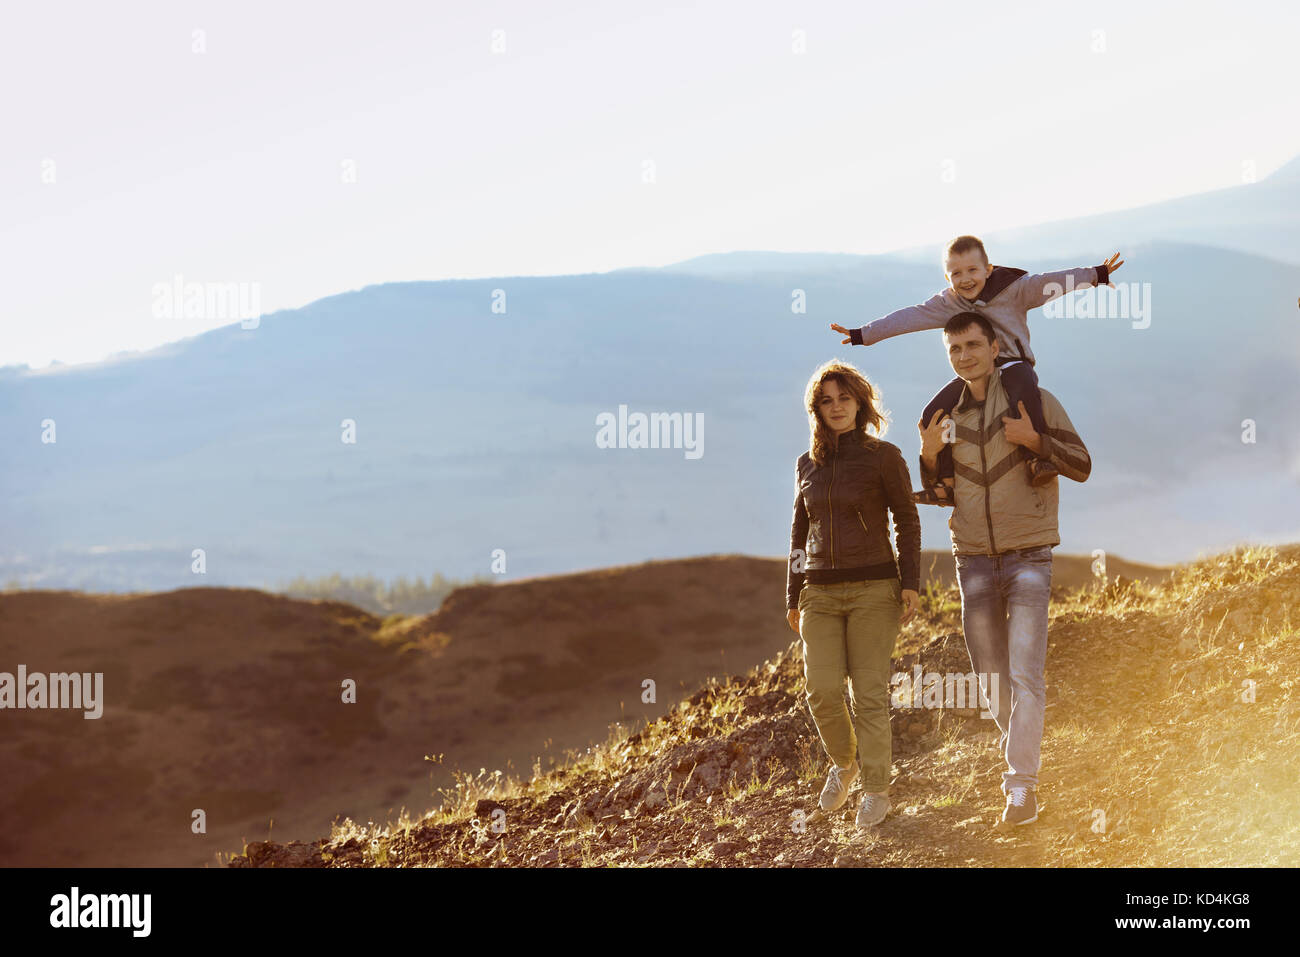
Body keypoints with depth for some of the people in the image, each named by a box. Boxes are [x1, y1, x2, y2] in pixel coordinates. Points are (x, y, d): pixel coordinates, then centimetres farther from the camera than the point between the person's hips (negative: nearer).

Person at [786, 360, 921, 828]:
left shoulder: (883, 456, -1)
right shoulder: (808, 464, 11)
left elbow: (907, 521, 1)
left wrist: (911, 583, -9)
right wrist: (793, 597, 15)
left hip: (874, 588, -3)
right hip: (821, 592, 3)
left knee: (869, 691, -5)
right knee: (822, 689, -7)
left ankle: (876, 790, 5)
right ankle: (844, 761, 19)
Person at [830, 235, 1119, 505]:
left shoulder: (1014, 289, -4)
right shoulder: (946, 303, 6)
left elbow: (1047, 284, -13)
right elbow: (909, 318, 4)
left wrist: (1096, 274, -22)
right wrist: (862, 335, 1)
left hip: (1013, 363, -4)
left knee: (1025, 395, -39)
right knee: (933, 413, -13)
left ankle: (1035, 459, -36)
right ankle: (945, 482, -4)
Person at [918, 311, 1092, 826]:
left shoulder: (1034, 400, -4)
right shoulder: (948, 416, 7)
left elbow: (1081, 466, -3)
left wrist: (1035, 440, -20)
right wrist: (929, 455, -5)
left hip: (1028, 557, -4)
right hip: (974, 560, 4)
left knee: (1025, 676, -12)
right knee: (991, 680, 9)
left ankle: (1021, 787, -12)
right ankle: (1019, 751, 31)